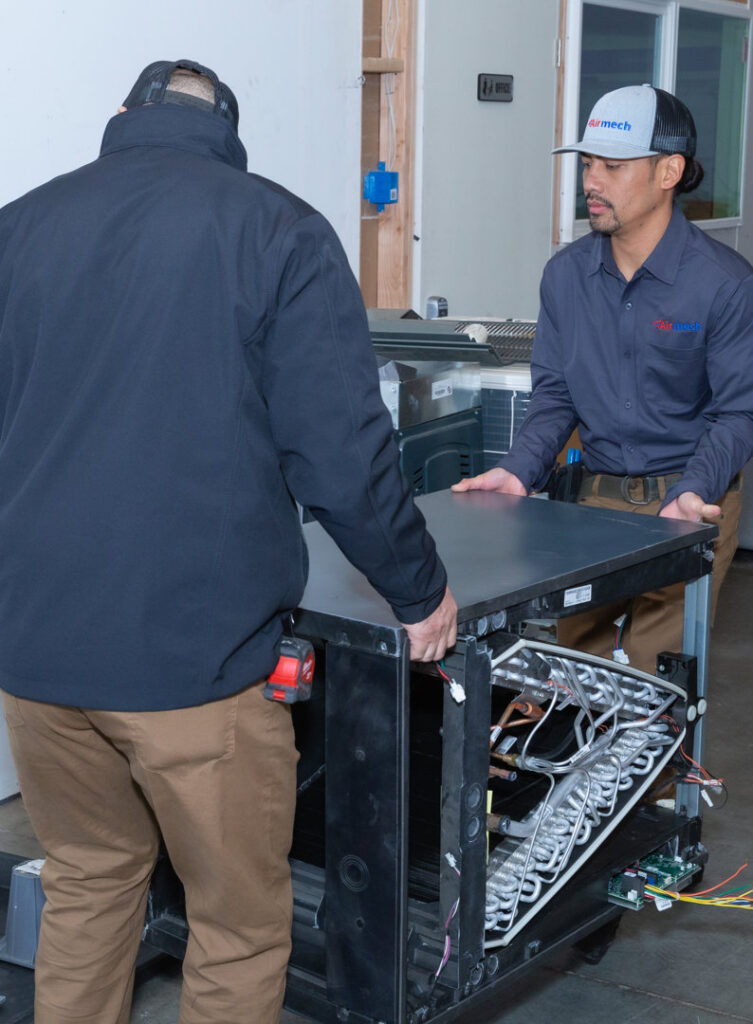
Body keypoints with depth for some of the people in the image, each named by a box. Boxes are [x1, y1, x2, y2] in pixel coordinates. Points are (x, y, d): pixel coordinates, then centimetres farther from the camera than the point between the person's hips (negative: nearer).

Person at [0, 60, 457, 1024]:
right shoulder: (279, 230, -4)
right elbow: (341, 455, -10)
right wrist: (421, 592, 6)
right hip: (194, 647, -4)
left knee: (85, 884, 23)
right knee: (239, 927, 11)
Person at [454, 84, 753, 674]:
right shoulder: (566, 275, 4)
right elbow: (555, 395, 8)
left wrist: (689, 494, -25)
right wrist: (518, 471, -8)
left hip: (690, 508, -4)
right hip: (597, 496, 4)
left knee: (652, 680, -4)